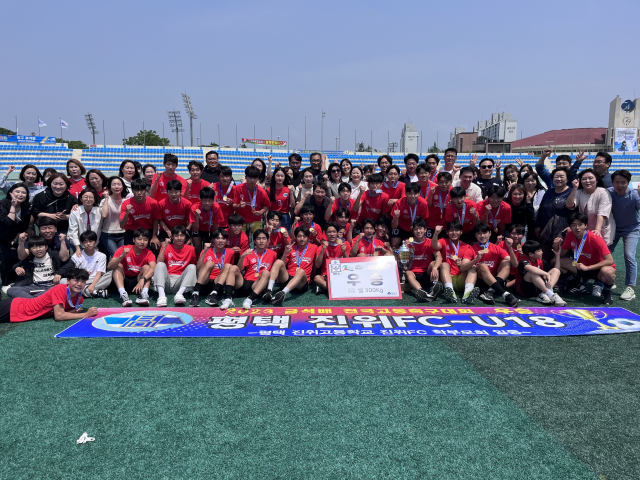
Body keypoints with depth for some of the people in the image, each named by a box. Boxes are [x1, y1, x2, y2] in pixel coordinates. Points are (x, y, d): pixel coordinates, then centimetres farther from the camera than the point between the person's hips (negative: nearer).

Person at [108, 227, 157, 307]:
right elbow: (109, 267, -19)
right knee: (118, 266, -21)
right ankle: (123, 294, -42)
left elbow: (153, 268, -29)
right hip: (123, 281, 0)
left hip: (138, 282, 0)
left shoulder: (148, 253, -8)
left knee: (146, 267, -19)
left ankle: (144, 294, -41)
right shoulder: (123, 249, -9)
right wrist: (122, 256, -36)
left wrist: (142, 279, -47)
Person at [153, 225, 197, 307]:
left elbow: (195, 266, 18)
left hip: (180, 282, 0)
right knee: (160, 265, -24)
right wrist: (164, 246, -14)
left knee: (191, 267, -21)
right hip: (166, 281, 0)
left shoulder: (190, 249, 8)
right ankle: (161, 296, -44)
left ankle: (179, 294, -40)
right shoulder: (167, 248, 7)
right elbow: (158, 263, -9)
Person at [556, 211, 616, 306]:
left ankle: (607, 291, -5)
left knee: (607, 272, -41)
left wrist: (587, 267, -34)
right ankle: (576, 283, 10)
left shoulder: (595, 239, -25)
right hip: (583, 266, 5)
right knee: (556, 261, -14)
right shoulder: (570, 236, -9)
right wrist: (556, 247, -22)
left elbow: (610, 261, -28)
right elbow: (562, 255, 0)